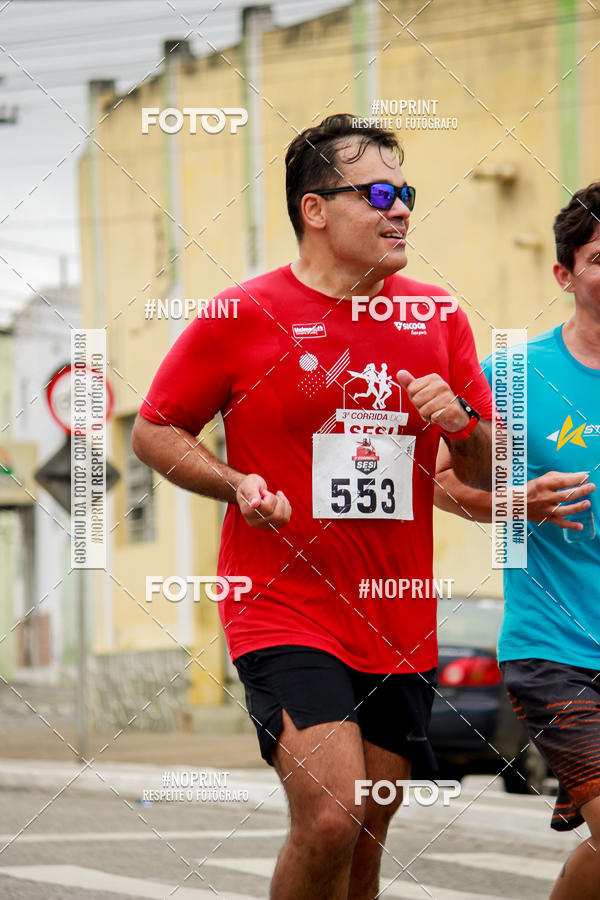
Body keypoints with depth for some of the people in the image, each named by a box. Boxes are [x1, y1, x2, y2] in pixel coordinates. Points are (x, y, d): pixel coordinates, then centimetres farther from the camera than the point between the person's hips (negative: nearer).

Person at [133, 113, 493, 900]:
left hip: (399, 624, 5)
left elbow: (490, 472, 15)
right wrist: (236, 485, -13)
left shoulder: (438, 317, 9)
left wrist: (460, 423, -7)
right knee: (330, 820, -21)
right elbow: (153, 432, 4)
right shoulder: (243, 316, -5)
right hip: (284, 612, -5)